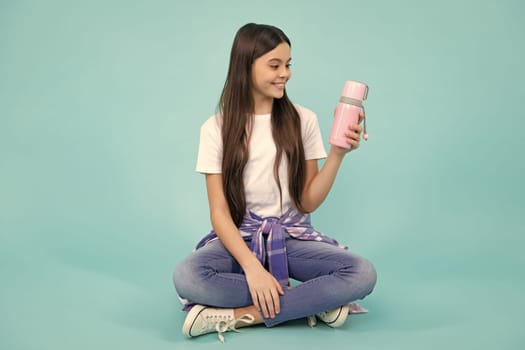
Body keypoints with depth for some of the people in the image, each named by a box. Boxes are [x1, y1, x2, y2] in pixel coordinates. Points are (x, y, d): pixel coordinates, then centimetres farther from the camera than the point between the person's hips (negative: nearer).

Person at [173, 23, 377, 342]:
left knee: (363, 274, -26)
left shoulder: (303, 120, 0)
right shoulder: (217, 128, -4)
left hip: (292, 237, 1)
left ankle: (237, 316, -23)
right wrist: (252, 267, -24)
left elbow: (308, 203, 0)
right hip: (239, 238, 0)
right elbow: (220, 212, -8)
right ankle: (313, 301, -19)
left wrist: (338, 153, -14)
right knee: (186, 277, -33)